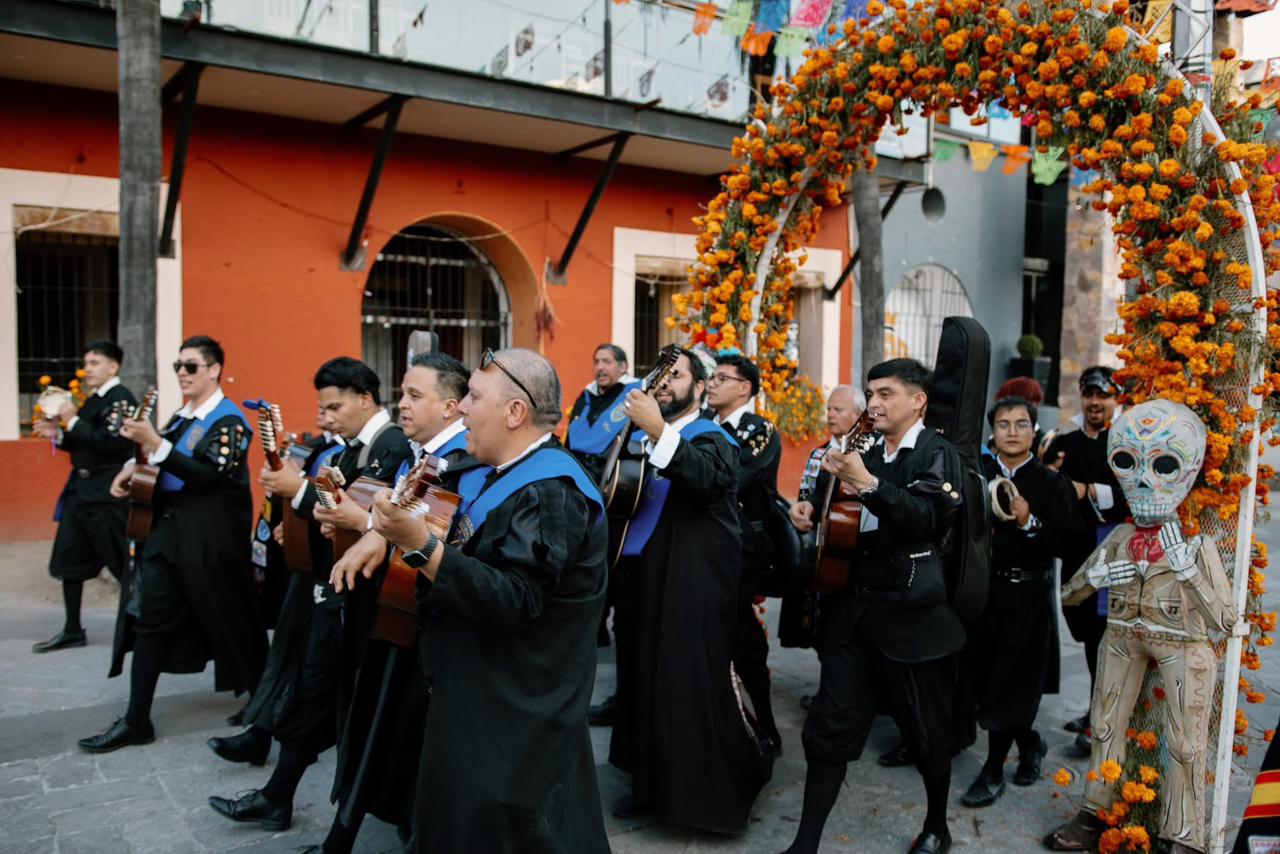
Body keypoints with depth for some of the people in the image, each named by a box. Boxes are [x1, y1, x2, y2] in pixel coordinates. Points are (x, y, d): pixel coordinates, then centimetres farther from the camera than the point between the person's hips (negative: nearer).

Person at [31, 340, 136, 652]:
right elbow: (85, 446, 18)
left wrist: (73, 421, -17)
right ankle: (72, 630, 23)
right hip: (82, 489, 9)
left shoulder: (121, 399, -13)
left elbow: (109, 443, -25)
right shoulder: (93, 400, 14)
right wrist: (58, 435, 2)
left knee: (124, 562, -2)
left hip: (108, 494, -9)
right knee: (69, 558, 12)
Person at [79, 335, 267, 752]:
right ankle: (137, 721, 12)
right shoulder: (181, 416, 12)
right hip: (166, 527, 7)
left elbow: (208, 475, -23)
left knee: (228, 621, 6)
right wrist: (133, 470, 2)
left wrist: (154, 442, -29)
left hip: (208, 537, -7)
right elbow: (163, 464, 22)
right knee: (149, 618, 4)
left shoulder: (229, 420, -11)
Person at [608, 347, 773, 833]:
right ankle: (654, 783, 28)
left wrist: (659, 432, -36)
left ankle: (719, 789, 14)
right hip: (643, 580, 7)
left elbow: (706, 479, -28)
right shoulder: (646, 441, 15)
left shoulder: (712, 440, -5)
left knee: (696, 685, -4)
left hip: (692, 587, -7)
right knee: (647, 681, 13)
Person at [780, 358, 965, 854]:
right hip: (853, 607, 5)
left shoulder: (937, 453, -6)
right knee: (830, 726, 5)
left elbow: (928, 519, -23)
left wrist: (868, 484, -32)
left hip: (909, 613, -5)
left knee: (926, 727, 11)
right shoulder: (869, 454, 12)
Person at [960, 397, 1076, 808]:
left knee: (1008, 685, 0)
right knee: (986, 681, 9)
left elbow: (1060, 541, -8)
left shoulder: (1051, 482, -2)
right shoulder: (979, 473, 5)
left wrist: (1029, 523, -23)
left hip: (1027, 595, -3)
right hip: (985, 589, 3)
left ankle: (993, 771, 16)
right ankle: (1030, 743, 36)